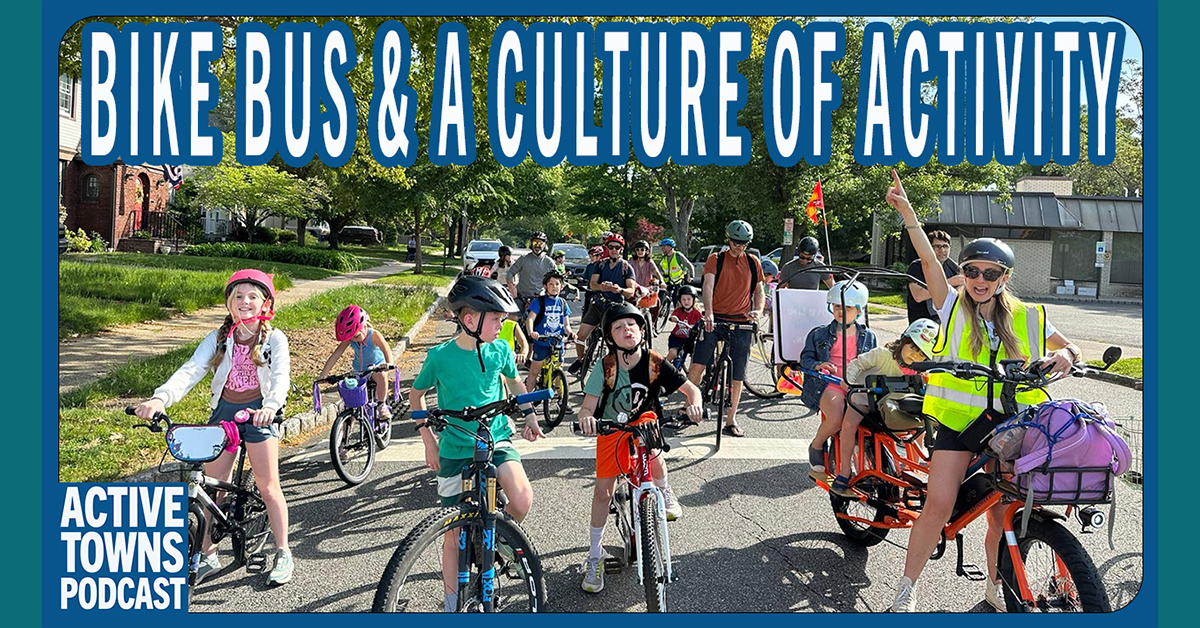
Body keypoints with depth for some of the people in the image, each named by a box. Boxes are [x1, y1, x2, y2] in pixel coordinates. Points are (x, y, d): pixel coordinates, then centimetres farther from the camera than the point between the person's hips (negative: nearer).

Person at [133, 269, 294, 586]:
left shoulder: (274, 339, -9)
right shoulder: (218, 338, -2)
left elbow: (281, 377, -24)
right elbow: (191, 370, -15)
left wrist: (270, 406, -45)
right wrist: (160, 398, -33)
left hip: (258, 413, -3)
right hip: (223, 410, 3)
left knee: (268, 487, -1)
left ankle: (283, 554, 13)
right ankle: (207, 556, 20)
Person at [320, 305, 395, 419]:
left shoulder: (374, 335, -28)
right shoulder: (349, 339, -18)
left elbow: (386, 350, -38)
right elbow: (336, 354, -19)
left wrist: (389, 364, -58)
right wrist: (323, 374, -24)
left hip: (376, 366, -4)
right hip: (358, 370, 4)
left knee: (381, 376, -36)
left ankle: (382, 405, -21)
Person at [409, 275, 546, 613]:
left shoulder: (499, 351, -4)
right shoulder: (440, 356, -11)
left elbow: (514, 381, 18)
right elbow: (416, 394, 5)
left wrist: (529, 415, 7)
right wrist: (428, 438, 0)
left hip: (497, 439, 2)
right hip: (454, 449, -1)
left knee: (522, 499, -24)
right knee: (454, 533, 5)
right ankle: (453, 605, 23)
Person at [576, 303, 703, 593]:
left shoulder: (654, 363, -18)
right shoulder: (605, 368, -21)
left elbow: (691, 389, -14)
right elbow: (587, 408, -23)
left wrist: (693, 404, -36)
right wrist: (586, 419, -47)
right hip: (611, 430, -1)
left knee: (654, 458, -25)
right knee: (603, 490, -5)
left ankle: (665, 494, 13)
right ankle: (595, 556, 12)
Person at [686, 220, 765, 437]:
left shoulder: (753, 262, 11)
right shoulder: (716, 259, 3)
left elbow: (759, 290, 18)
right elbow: (708, 286, -11)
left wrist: (758, 310, -4)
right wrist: (708, 313, -29)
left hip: (741, 322, 2)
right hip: (716, 319, -2)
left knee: (737, 374, 4)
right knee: (698, 364, -13)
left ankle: (731, 420, 15)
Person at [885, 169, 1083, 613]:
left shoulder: (1026, 318, 7)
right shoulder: (953, 306, 0)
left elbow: (1071, 349, 16)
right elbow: (928, 258, -11)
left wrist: (1065, 356, -9)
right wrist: (906, 210, -22)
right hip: (957, 421, -3)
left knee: (1003, 513, 9)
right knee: (939, 504, -12)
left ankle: (995, 586, 32)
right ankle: (907, 588, 1)